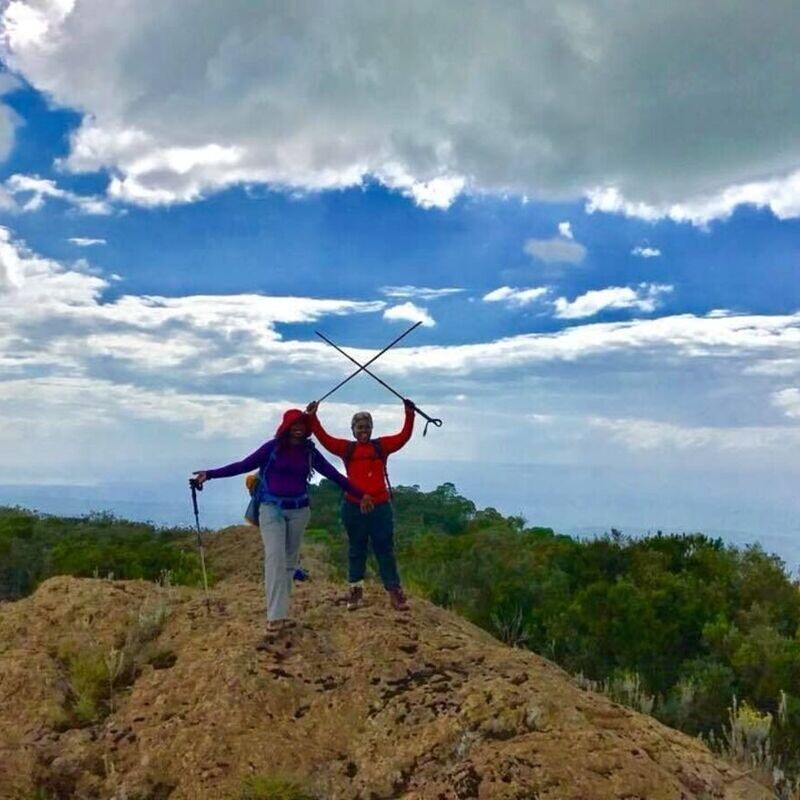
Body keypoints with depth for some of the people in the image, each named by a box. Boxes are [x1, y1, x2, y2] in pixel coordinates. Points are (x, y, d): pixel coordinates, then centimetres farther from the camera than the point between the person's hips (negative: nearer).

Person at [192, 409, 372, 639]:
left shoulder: (310, 451, 5)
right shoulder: (273, 447, -4)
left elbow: (334, 474, 7)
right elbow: (244, 465, -5)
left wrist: (359, 494, 6)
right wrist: (210, 474, -10)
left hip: (299, 510, 4)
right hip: (272, 508, -4)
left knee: (290, 561, 6)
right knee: (275, 559, -13)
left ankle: (281, 613, 14)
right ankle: (275, 618, -17)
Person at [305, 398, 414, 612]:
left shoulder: (381, 446, 7)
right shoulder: (347, 448, 7)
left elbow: (404, 436, -1)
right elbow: (324, 438, 1)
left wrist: (409, 415, -11)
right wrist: (312, 417, -7)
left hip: (380, 506, 0)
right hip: (353, 507, 1)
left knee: (385, 549, 3)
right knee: (356, 549, 11)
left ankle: (395, 592, 4)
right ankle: (355, 590, 19)